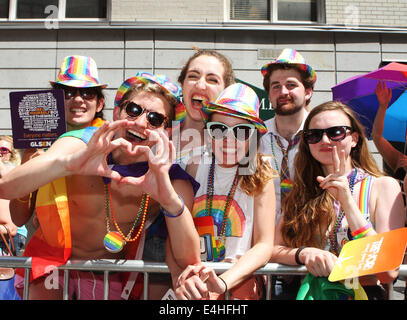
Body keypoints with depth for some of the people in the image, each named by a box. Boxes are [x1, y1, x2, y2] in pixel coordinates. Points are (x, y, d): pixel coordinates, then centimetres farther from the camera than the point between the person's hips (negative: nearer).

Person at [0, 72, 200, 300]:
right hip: (51, 259, -1)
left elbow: (190, 261, -26)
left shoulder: (171, 179, -18)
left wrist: (171, 200, -44)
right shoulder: (81, 143, -19)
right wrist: (69, 162, -48)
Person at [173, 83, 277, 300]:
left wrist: (223, 282, -19)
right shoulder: (193, 169, -1)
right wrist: (184, 277, -20)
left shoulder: (260, 176, -3)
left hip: (240, 279, 0)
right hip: (191, 280, 0)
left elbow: (264, 245, -5)